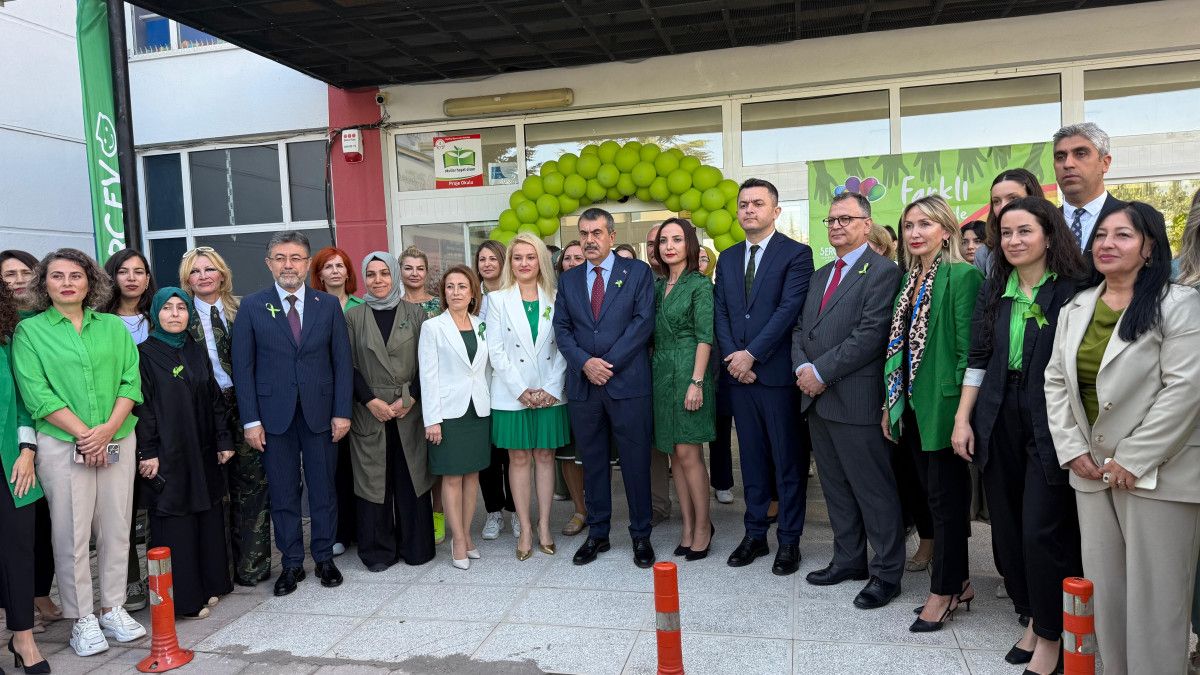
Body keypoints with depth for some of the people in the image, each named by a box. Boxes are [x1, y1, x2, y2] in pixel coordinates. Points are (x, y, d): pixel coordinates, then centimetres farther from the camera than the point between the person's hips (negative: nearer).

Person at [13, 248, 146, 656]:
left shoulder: (113, 327, 10)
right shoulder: (29, 331, 2)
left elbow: (131, 380, 4)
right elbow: (36, 393, -6)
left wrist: (109, 428, -10)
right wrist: (83, 433, -12)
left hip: (118, 441, 3)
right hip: (62, 445, -2)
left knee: (116, 528, 8)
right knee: (72, 534, 3)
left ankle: (113, 609, 21)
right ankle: (82, 619, 15)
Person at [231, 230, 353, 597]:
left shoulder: (328, 304, 4)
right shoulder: (252, 306, 2)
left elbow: (342, 361, 3)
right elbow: (243, 366, 0)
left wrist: (342, 412, -4)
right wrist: (251, 419, -6)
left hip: (320, 412, 1)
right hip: (274, 414, 0)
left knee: (323, 490, 9)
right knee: (283, 494, 7)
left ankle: (324, 558, 24)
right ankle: (291, 563, 20)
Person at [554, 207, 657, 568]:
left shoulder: (638, 272, 3)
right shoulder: (568, 279, 13)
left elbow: (643, 322, -6)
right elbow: (561, 328, 7)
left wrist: (609, 363, -12)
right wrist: (585, 362, -10)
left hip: (628, 382, -3)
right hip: (583, 385, 3)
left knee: (636, 463, 2)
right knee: (592, 463, 10)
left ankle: (641, 535, 15)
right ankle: (597, 534, 22)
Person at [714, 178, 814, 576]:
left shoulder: (796, 254, -3)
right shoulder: (727, 258, 15)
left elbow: (789, 309, -12)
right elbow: (721, 314, 10)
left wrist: (751, 354, -16)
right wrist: (732, 357, -5)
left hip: (777, 372, -5)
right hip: (738, 373, 5)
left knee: (788, 460, 4)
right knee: (751, 458, 13)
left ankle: (789, 541, 14)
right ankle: (755, 535, 23)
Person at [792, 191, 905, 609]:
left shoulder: (882, 272, -8)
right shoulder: (821, 275, 18)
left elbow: (870, 335, -17)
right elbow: (800, 328, 16)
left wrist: (821, 371, -16)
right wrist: (802, 367, -3)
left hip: (856, 400, -8)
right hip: (817, 399, 8)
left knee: (875, 491, 2)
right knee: (835, 487, 17)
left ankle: (886, 573, 15)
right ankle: (848, 559, 31)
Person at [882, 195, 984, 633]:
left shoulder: (962, 276, -10)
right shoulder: (909, 279, 13)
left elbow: (968, 348, -15)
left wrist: (962, 411, -18)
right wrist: (891, 403, 12)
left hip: (943, 405, -8)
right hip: (912, 406, 8)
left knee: (946, 497, 3)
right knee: (933, 493, 15)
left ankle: (944, 591, 16)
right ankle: (959, 583, 28)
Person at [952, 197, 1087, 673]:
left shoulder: (1072, 290, -6)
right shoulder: (993, 290, 8)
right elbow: (978, 359, 10)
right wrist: (962, 418, 5)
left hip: (1050, 424, -5)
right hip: (998, 422, 5)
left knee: (1042, 531, -3)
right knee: (1007, 527, 10)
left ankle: (1049, 635, 17)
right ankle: (1031, 616, 29)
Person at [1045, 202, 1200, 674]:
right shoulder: (1075, 308, 11)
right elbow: (1056, 381, 11)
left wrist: (1134, 460, -16)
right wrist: (1072, 449, 1)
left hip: (1156, 473, -5)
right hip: (1092, 470, 5)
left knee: (1154, 597, 1)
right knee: (1104, 590, 12)